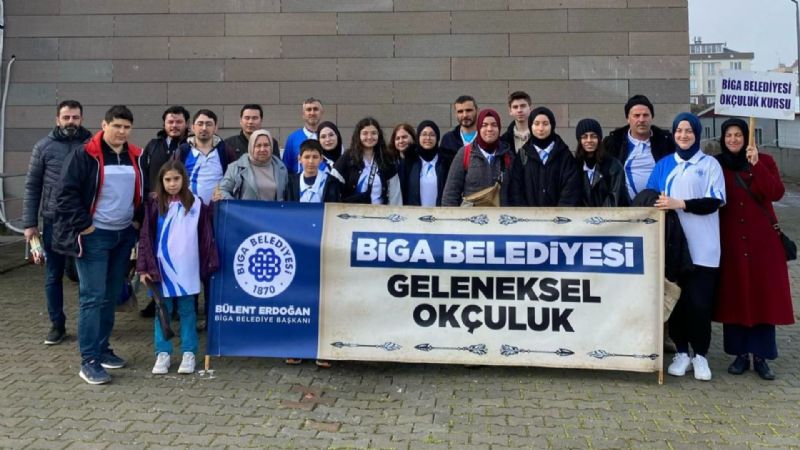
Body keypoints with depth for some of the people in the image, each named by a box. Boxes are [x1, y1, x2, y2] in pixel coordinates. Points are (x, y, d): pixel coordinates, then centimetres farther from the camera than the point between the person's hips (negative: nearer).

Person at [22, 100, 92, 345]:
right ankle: (57, 324, 23)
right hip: (54, 220, 1)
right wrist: (29, 223, -1)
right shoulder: (44, 146, 0)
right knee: (53, 276, 9)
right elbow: (32, 186, 3)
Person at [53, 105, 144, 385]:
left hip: (124, 234, 6)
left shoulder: (136, 157, 9)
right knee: (92, 297, -6)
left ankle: (102, 348, 24)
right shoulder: (84, 155, -8)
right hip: (94, 236, -6)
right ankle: (89, 361, -1)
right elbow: (67, 194, -11)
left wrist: (138, 220, 10)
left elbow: (143, 192, 21)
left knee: (111, 296, 12)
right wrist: (82, 225, -15)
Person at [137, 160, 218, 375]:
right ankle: (162, 353, 17)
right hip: (161, 268, 0)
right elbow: (146, 237, 0)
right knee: (162, 311, 8)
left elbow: (205, 236, 4)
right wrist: (144, 268, -4)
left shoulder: (196, 204, 1)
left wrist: (209, 264, 1)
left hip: (187, 268, 0)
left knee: (187, 311, 8)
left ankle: (189, 353, 16)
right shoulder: (154, 205, 1)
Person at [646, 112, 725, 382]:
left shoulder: (710, 164, 5)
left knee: (699, 301, -5)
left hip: (701, 246, -2)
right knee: (676, 299, 4)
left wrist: (679, 204, -18)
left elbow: (714, 201, -6)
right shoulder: (663, 165, 13)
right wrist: (657, 205, -10)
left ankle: (700, 356, 10)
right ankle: (681, 353, 16)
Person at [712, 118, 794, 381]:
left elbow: (776, 193, -10)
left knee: (763, 295, 1)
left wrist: (756, 165, -19)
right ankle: (740, 354, 14)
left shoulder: (764, 161, 4)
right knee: (734, 297, 3)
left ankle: (761, 357, 10)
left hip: (762, 240, 0)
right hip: (730, 241, 0)